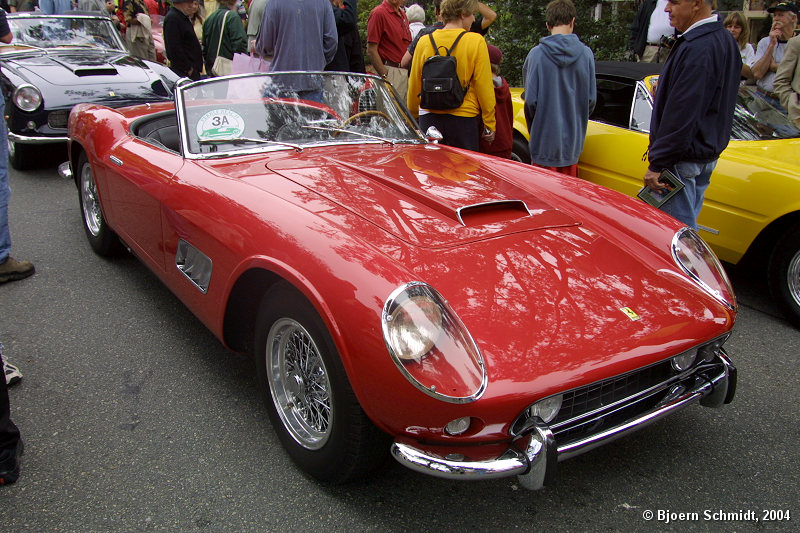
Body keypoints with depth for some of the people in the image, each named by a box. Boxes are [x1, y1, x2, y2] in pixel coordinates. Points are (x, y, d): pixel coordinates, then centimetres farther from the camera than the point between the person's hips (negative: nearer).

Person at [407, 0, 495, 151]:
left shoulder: (424, 42, 4)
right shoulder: (476, 41, -5)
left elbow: (414, 86, 9)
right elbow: (484, 87, -5)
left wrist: (412, 116, 22)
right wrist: (489, 125, 1)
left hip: (429, 118, 3)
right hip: (463, 119, -3)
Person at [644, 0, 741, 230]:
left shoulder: (697, 48, -22)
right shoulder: (724, 40, 11)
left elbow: (681, 115, -24)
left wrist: (657, 164, -20)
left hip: (683, 159, -11)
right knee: (686, 228, 18)